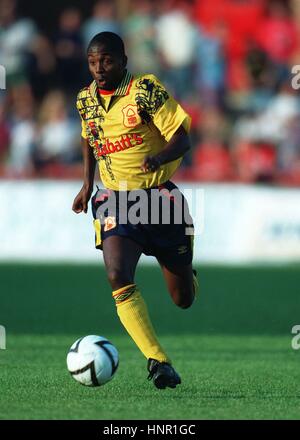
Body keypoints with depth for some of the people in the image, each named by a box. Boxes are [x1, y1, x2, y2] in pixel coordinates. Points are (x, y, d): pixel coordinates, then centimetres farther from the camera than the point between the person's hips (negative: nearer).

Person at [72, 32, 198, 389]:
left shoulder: (145, 90, -11)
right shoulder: (86, 99, 4)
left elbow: (181, 138, -13)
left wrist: (159, 158, -34)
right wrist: (87, 183, 13)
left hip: (159, 195, -2)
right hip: (114, 199, 2)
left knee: (183, 299, 8)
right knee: (117, 276, -27)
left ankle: (182, 270, 48)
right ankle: (158, 361, -27)